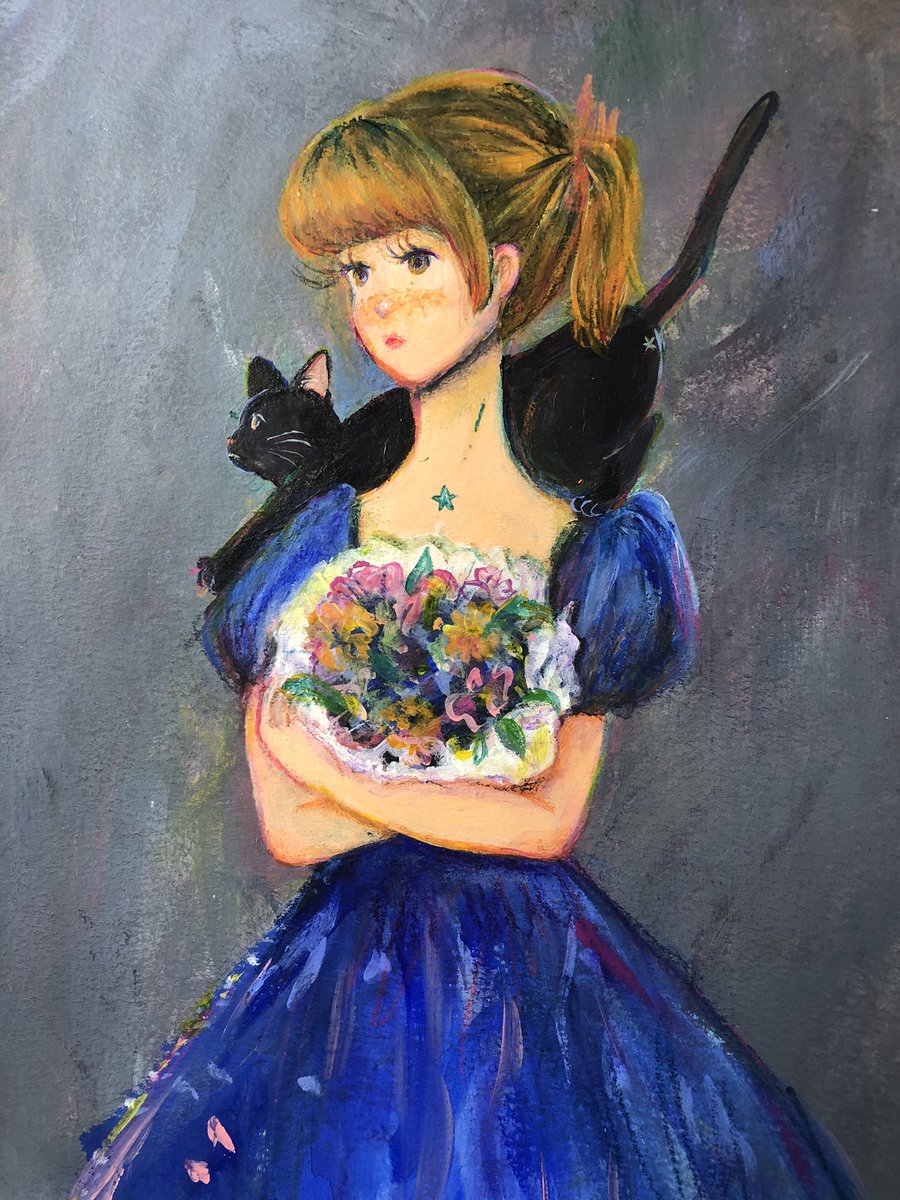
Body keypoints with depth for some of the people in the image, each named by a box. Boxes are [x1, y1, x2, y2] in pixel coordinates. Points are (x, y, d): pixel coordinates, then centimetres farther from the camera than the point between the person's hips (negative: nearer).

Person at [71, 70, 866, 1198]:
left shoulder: (582, 528, -6)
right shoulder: (315, 520, -4)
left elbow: (552, 818, -9)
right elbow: (288, 827, -10)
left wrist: (340, 774, -11)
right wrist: (491, 772, -13)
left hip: (539, 977, 0)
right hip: (350, 972, 1)